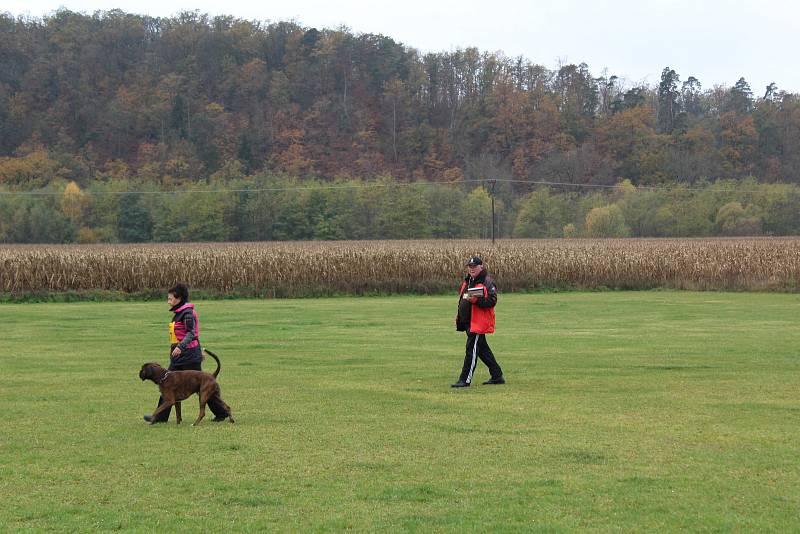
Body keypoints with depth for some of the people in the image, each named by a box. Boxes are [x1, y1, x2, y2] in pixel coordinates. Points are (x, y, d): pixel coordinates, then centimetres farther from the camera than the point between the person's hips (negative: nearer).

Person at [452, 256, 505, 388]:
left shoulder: (487, 282, -10)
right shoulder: (466, 282, 17)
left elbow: (491, 301, -19)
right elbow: (461, 301, 26)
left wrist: (475, 300, -29)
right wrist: (459, 318, 22)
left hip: (479, 322, -9)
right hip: (467, 322, 9)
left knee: (472, 350, -9)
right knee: (483, 350, 15)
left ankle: (465, 380, -7)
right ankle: (497, 376, 25)